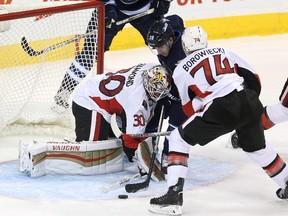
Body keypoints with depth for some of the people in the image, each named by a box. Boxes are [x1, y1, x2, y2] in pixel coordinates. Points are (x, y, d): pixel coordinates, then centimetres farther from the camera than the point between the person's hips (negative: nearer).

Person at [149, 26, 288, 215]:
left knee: (178, 140, 9)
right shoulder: (224, 52, 22)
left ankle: (174, 194, -3)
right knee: (257, 147, 32)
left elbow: (190, 110, 17)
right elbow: (253, 79, 21)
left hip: (221, 108, -5)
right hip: (249, 102, 5)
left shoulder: (181, 70, 13)